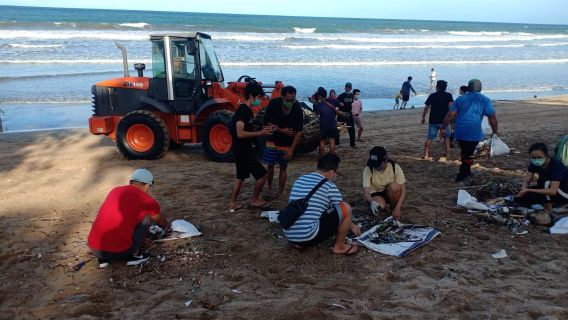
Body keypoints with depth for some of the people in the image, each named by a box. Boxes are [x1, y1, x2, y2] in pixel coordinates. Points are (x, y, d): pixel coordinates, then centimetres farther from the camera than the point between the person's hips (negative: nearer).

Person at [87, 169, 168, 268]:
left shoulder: (115, 190, 16)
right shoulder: (147, 200, 1)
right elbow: (161, 222, 23)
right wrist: (166, 225, 49)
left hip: (94, 249, 5)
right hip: (118, 252, -5)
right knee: (146, 217, 12)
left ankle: (103, 258, 18)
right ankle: (134, 255, 12)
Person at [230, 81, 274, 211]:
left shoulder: (246, 110, 10)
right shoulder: (243, 110, -21)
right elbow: (240, 133, -28)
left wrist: (262, 130, 6)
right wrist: (260, 133, -21)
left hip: (243, 149, 10)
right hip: (243, 150, -10)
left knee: (241, 176, 19)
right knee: (262, 174, -1)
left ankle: (233, 203, 26)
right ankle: (254, 200, 15)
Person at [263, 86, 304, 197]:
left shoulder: (297, 109, -20)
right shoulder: (273, 103, -19)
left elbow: (299, 131, -16)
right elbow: (266, 122, -10)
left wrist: (291, 149, -20)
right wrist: (281, 130, -22)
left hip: (286, 143, -1)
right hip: (272, 140, 1)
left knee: (283, 168, 6)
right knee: (270, 165, 4)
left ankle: (280, 194, 17)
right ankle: (269, 189, 25)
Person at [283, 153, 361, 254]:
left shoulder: (299, 180, 14)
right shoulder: (329, 186, -5)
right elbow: (343, 212, 10)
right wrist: (352, 226, 31)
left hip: (289, 236, 7)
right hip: (309, 236, -7)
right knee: (346, 207, 2)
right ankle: (339, 246, 17)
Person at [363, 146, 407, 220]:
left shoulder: (395, 167, -21)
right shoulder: (368, 170, -22)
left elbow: (403, 190, -21)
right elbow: (366, 191, -29)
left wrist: (397, 208, -33)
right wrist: (372, 202, -52)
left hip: (390, 194, 2)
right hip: (375, 195, -1)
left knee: (394, 187, -33)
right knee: (381, 206, -35)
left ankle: (393, 210, -8)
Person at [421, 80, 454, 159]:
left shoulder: (432, 95, 4)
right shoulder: (448, 95, 0)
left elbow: (426, 107, 3)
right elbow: (451, 105, -15)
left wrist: (423, 117, 12)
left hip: (433, 120, 1)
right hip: (444, 121, 0)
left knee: (429, 137, 3)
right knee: (446, 137, 16)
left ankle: (426, 154, -4)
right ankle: (447, 154, 16)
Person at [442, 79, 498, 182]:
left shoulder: (460, 99, 11)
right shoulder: (484, 100, 5)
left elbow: (450, 115, 3)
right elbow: (493, 117, 0)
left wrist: (443, 128, 6)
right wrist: (495, 132, 7)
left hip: (460, 132, 3)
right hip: (474, 133, -3)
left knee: (465, 152, 21)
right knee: (469, 154, 6)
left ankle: (466, 172, 31)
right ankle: (461, 176, 6)